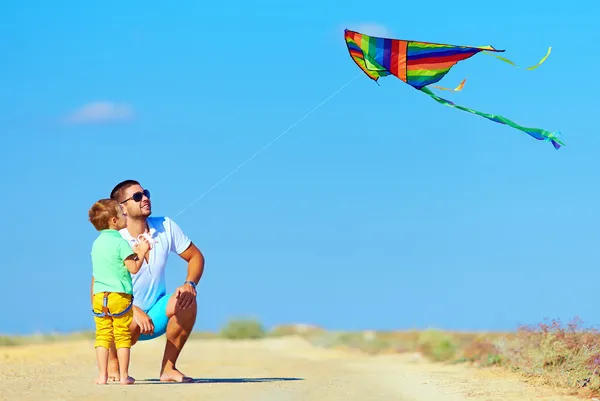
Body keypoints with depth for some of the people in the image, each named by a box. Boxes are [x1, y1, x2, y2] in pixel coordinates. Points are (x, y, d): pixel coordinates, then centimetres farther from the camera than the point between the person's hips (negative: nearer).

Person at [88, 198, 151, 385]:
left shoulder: (96, 243, 12)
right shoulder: (120, 242, -10)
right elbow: (134, 268, -13)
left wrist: (134, 252, 21)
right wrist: (142, 252, 2)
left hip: (99, 296, 5)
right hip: (120, 296, -5)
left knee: (102, 336, 6)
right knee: (122, 336, 2)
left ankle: (102, 375, 4)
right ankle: (124, 375, 4)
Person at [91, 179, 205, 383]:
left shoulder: (165, 227, -7)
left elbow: (195, 257, 3)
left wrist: (190, 284, -18)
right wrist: (136, 312, -35)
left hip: (156, 313, 4)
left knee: (186, 301, -25)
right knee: (131, 323, -38)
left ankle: (168, 368, -11)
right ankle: (113, 364, -2)